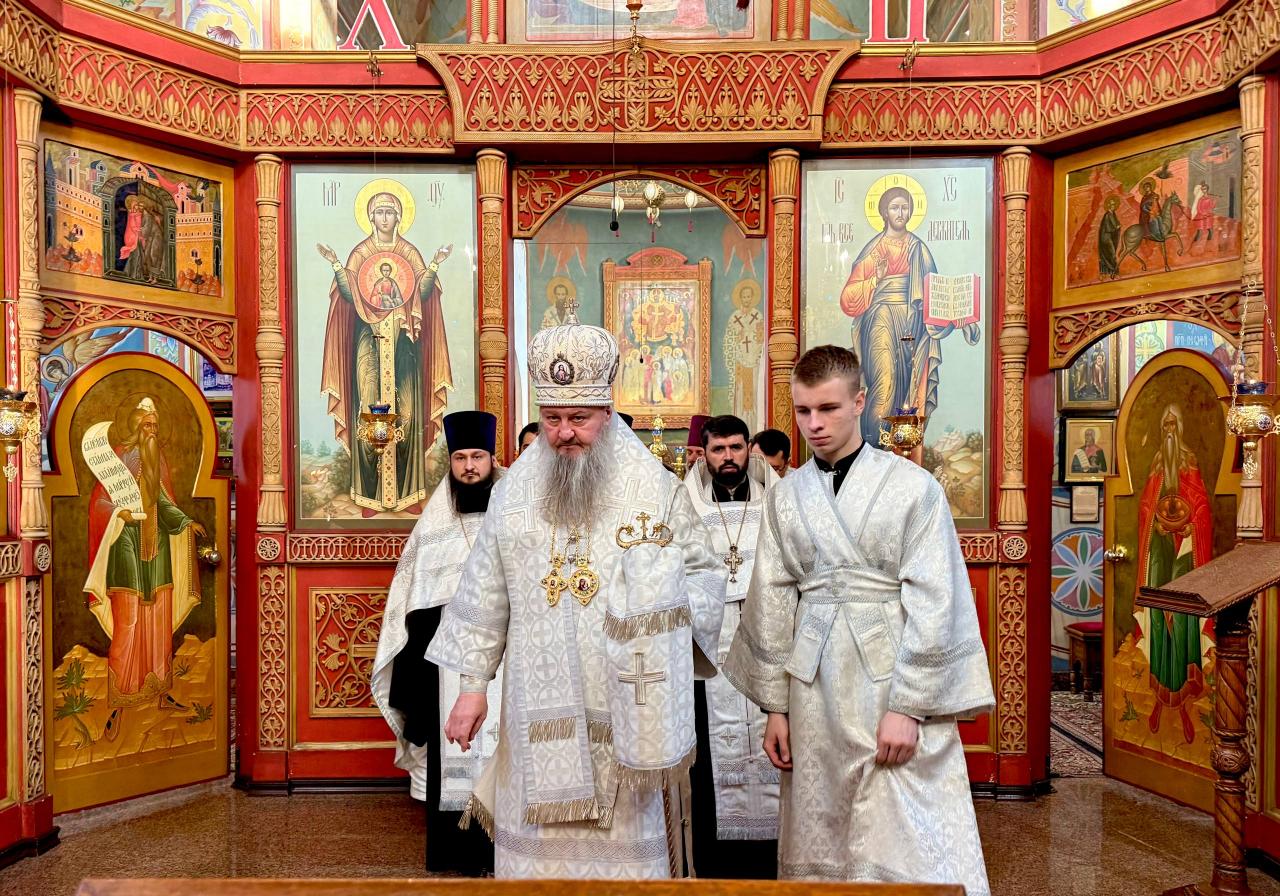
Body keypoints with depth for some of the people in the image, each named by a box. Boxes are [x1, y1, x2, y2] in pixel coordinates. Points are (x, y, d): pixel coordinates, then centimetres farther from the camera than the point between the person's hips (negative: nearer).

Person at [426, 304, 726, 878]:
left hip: (625, 706, -2)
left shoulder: (655, 487, -5)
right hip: (539, 707, 2)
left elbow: (704, 570, 1)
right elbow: (487, 594, 7)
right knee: (539, 837, 10)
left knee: (625, 837, 8)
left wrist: (669, 614, -18)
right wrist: (473, 684, 6)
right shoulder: (515, 490, 4)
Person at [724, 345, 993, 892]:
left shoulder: (913, 488, -5)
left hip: (894, 676, -3)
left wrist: (908, 707, -10)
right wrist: (775, 705, 7)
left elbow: (932, 602, -7)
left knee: (912, 848, -1)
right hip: (815, 689, 4)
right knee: (819, 843, 11)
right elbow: (772, 602, 9)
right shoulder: (786, 497, 6)